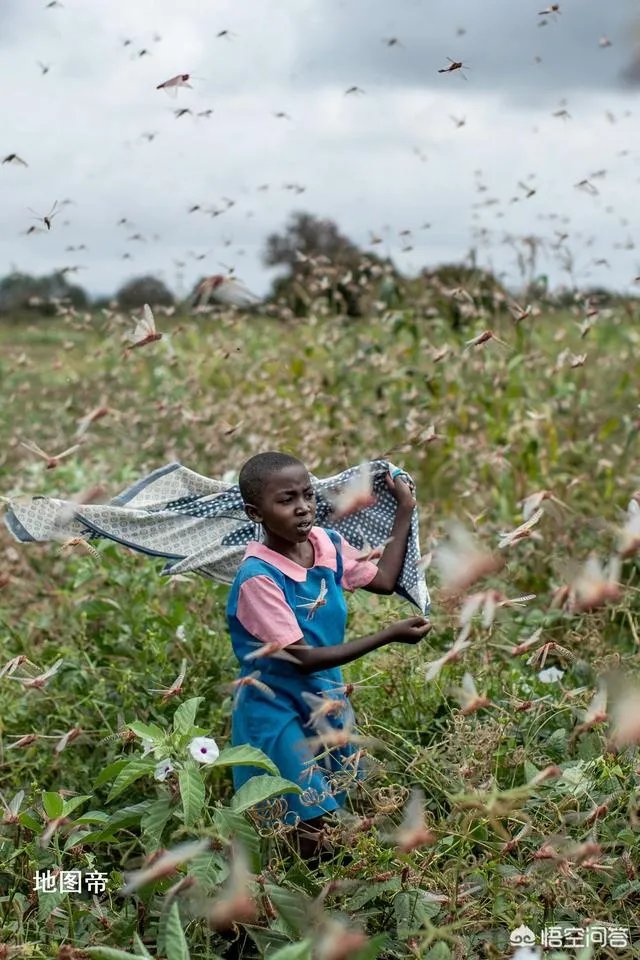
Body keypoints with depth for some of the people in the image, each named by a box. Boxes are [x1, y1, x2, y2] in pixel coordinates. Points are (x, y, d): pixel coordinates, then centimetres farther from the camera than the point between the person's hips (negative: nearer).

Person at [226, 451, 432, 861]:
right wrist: (389, 636, -27)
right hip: (279, 711, -7)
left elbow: (383, 580, 9)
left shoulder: (328, 544, -6)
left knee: (348, 808, 19)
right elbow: (302, 658, -27)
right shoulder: (258, 578, -27)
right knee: (310, 835, -3)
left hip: (327, 699, 7)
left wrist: (405, 510, 6)